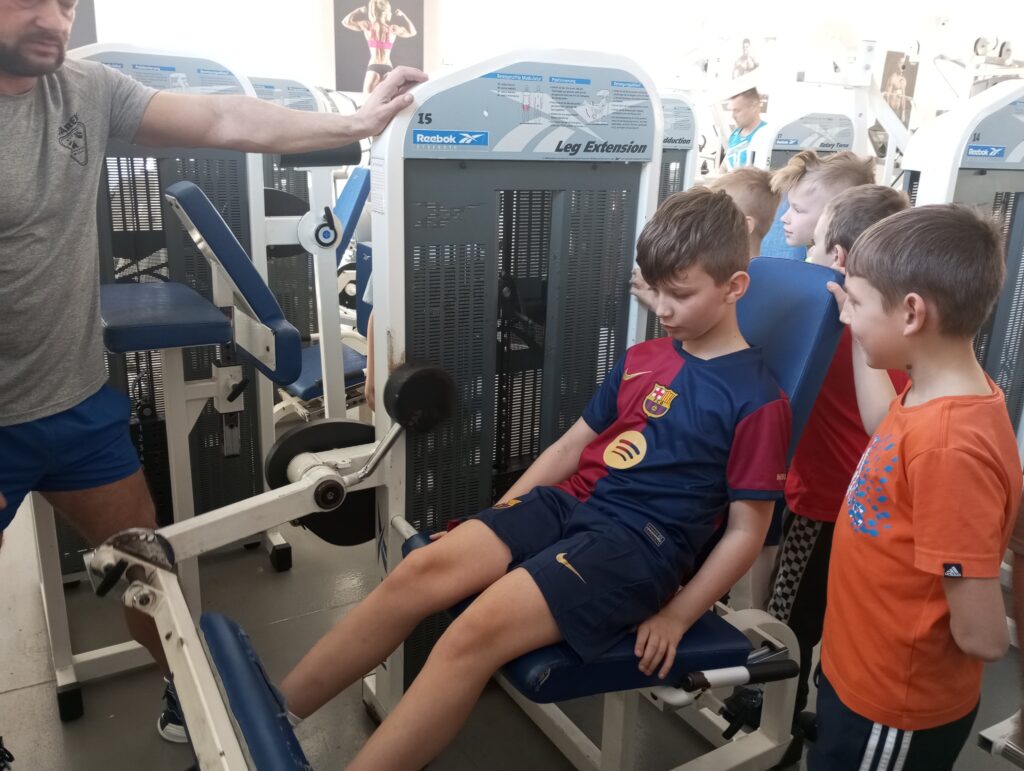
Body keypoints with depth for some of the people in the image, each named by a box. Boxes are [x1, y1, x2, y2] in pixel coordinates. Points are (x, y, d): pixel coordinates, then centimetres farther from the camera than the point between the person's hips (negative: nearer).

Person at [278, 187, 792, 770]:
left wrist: (674, 617, -7)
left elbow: (747, 531, -4)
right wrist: (495, 522, 13)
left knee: (478, 630, -27)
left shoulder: (757, 400, -6)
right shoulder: (642, 358, 14)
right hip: (570, 502, 6)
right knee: (421, 571, -16)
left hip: (642, 544, -6)